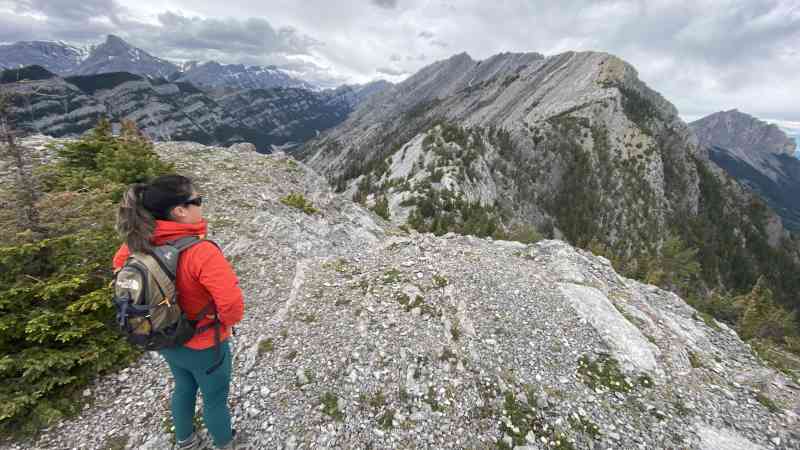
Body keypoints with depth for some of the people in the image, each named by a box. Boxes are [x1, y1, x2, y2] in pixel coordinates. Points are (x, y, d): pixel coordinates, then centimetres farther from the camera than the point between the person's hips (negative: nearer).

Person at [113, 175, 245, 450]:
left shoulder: (143, 239, -15)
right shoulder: (201, 251, -36)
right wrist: (226, 321, -16)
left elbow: (119, 264, 8)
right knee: (215, 400, 21)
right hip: (204, 347, -6)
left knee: (184, 388, 32)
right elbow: (232, 305, -40)